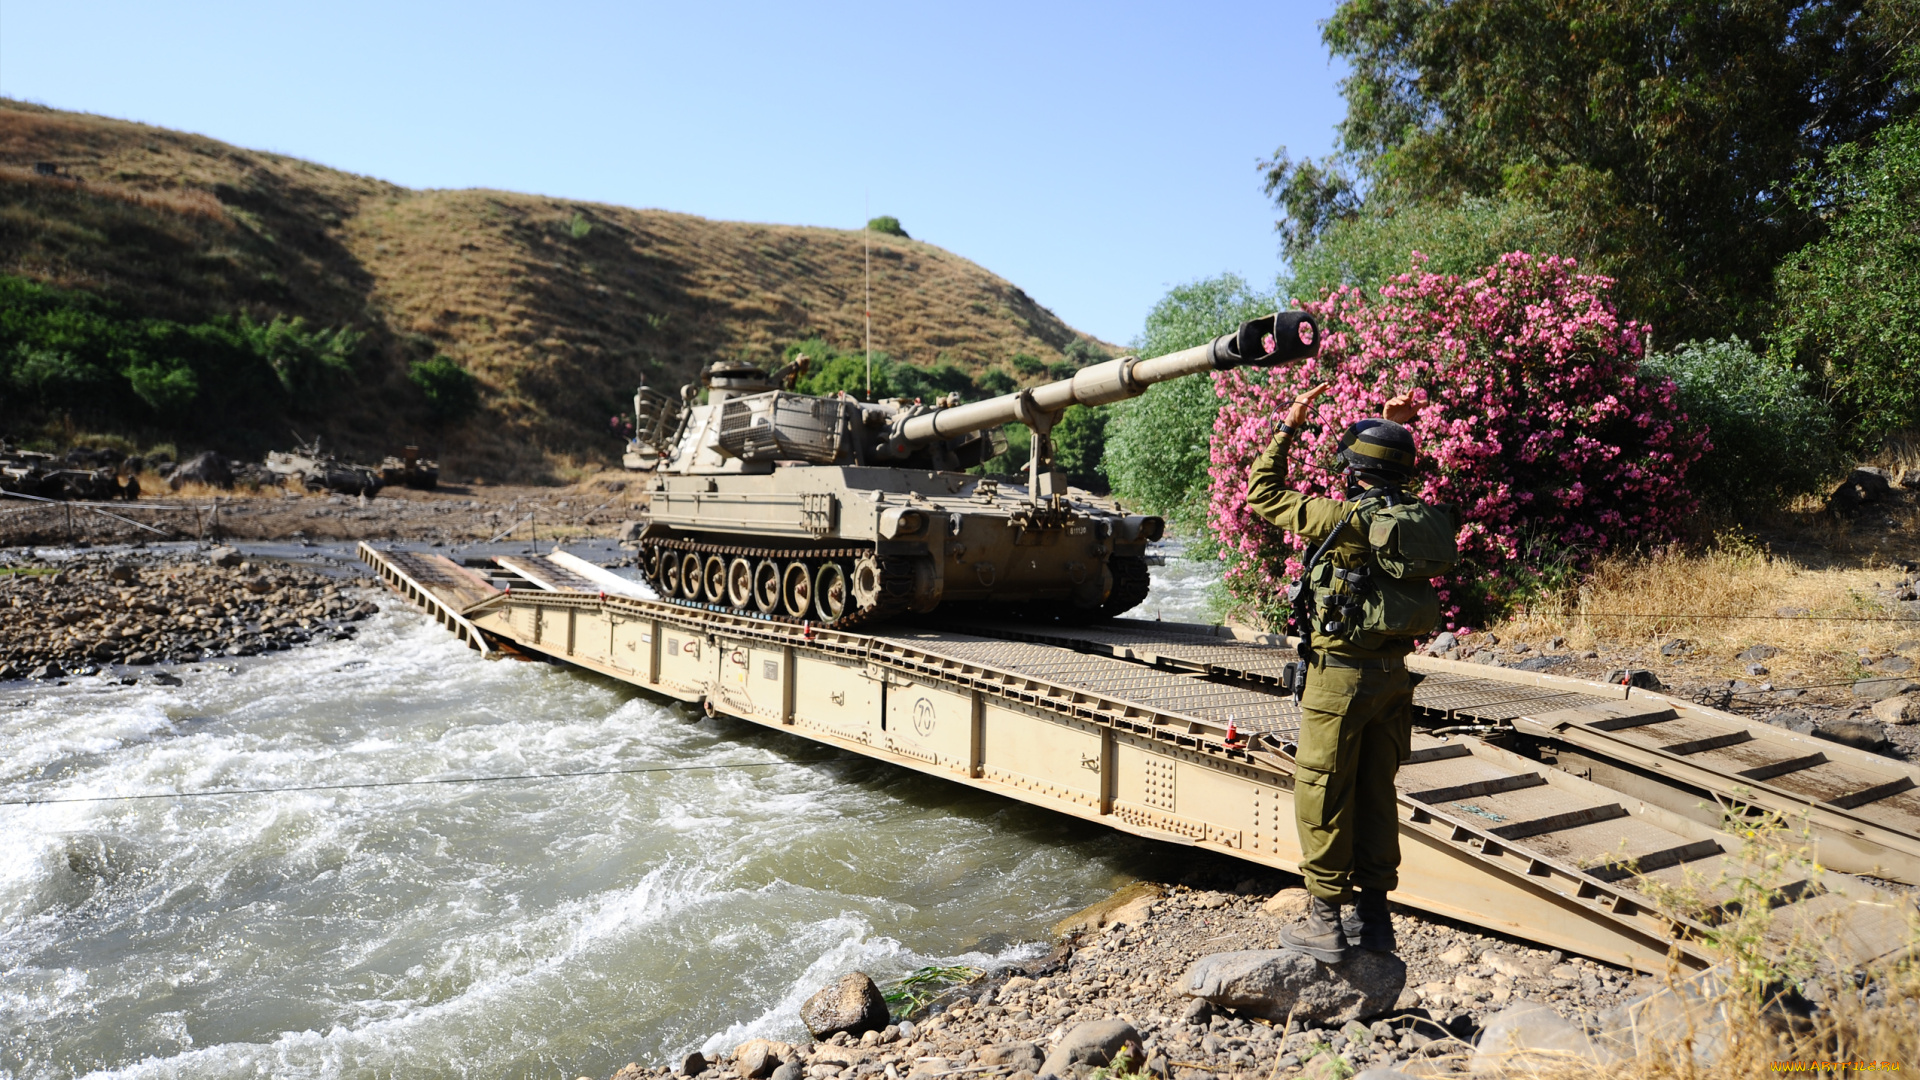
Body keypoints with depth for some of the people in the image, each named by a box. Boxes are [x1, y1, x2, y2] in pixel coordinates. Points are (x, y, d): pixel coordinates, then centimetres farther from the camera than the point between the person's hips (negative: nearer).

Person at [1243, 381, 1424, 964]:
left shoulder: (1345, 519, -17)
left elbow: (1262, 494, -6)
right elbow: (1384, 483, 28)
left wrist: (1289, 427, 0)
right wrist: (1392, 430, 21)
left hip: (1339, 677, -7)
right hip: (1392, 676, 7)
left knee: (1323, 799, 3)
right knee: (1376, 795, 15)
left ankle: (1326, 922, 9)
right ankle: (1373, 916, 24)